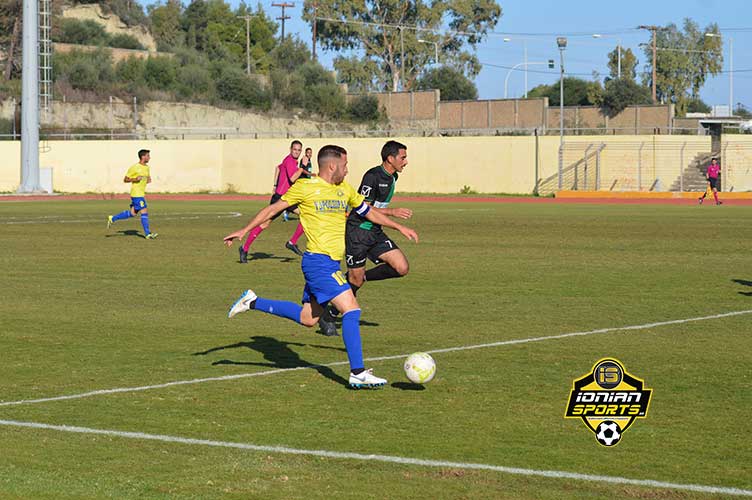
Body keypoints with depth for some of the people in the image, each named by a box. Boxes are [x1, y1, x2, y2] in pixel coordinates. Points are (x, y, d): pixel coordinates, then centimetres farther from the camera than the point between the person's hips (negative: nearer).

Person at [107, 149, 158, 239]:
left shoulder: (147, 167, 12)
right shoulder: (134, 168, -12)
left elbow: (148, 176, 27)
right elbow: (125, 179, -6)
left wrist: (149, 179, 3)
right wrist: (135, 179, -22)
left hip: (141, 194, 9)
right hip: (136, 194, -9)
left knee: (132, 213, 13)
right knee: (144, 212, -9)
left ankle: (112, 218, 23)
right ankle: (148, 234, -5)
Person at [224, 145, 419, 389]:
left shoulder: (345, 190, 13)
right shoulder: (305, 188, -7)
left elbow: (369, 212, 26)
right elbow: (273, 209, 1)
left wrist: (399, 227, 25)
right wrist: (244, 231, -1)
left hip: (331, 263, 9)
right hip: (318, 261, -9)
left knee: (307, 318, 14)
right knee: (351, 309, -15)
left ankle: (253, 302, 27)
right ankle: (358, 373, -14)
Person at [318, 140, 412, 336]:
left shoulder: (392, 177, 10)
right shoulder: (373, 176, -18)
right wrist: (393, 212, -22)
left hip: (375, 232, 8)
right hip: (357, 232, -8)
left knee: (402, 268, -8)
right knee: (356, 280, -3)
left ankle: (360, 277, 11)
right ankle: (327, 318, 15)